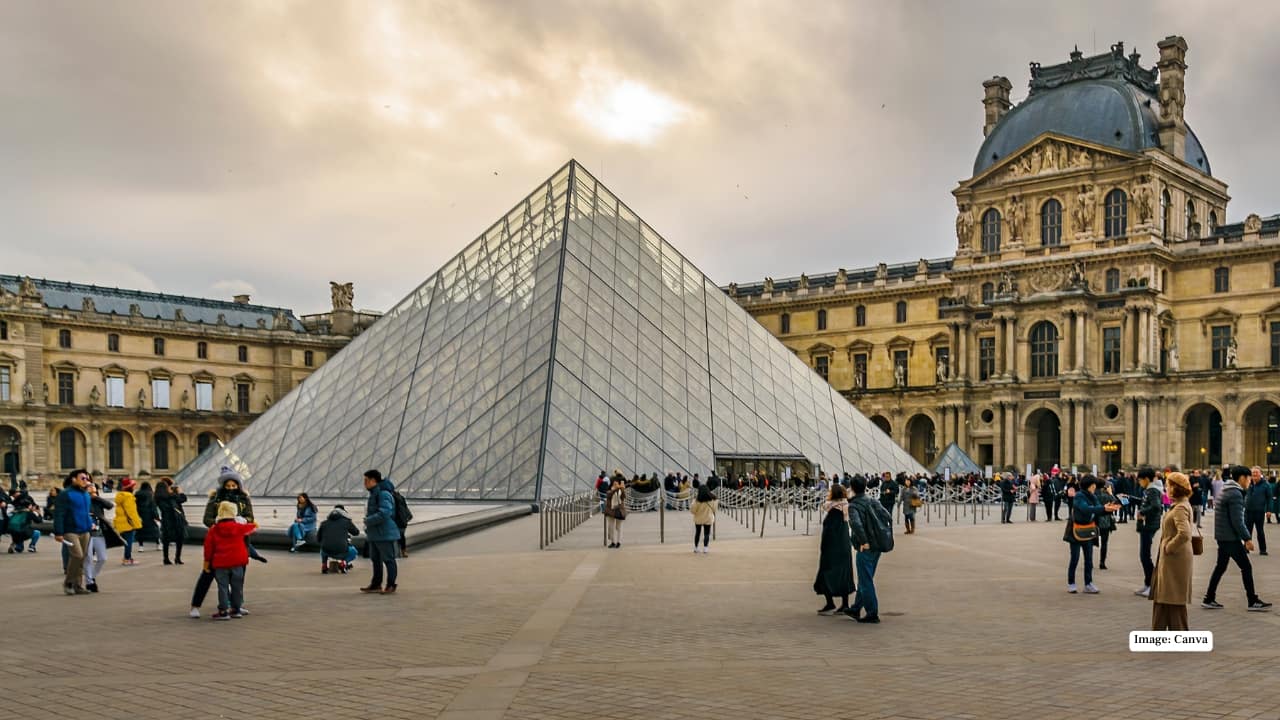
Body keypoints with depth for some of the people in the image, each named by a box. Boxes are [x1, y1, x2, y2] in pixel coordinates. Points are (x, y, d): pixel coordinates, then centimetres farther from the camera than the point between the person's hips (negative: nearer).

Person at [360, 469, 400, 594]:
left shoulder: (383, 494, -18)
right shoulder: (374, 493, 14)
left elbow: (384, 514, -28)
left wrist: (368, 521, -17)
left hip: (384, 534, -10)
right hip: (374, 534, 10)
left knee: (388, 559, -1)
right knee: (375, 559, 16)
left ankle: (391, 585, 6)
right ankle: (376, 584, 25)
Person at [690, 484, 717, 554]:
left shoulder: (697, 500, -16)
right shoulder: (711, 499, -7)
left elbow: (693, 510, -12)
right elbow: (714, 508, 6)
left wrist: (691, 505, 7)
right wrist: (717, 502, 24)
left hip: (698, 519, 0)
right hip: (708, 519, 0)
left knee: (697, 533, 14)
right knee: (706, 533, 4)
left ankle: (695, 548, 22)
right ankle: (705, 548, -6)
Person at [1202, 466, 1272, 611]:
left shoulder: (1225, 491, 14)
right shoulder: (1236, 494, -17)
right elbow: (1237, 521, -21)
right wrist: (1247, 538, -15)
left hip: (1221, 536, 10)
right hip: (1231, 538, -10)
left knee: (1220, 567, 13)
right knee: (1246, 567, 0)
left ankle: (1209, 600, 15)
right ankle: (1253, 602, 6)